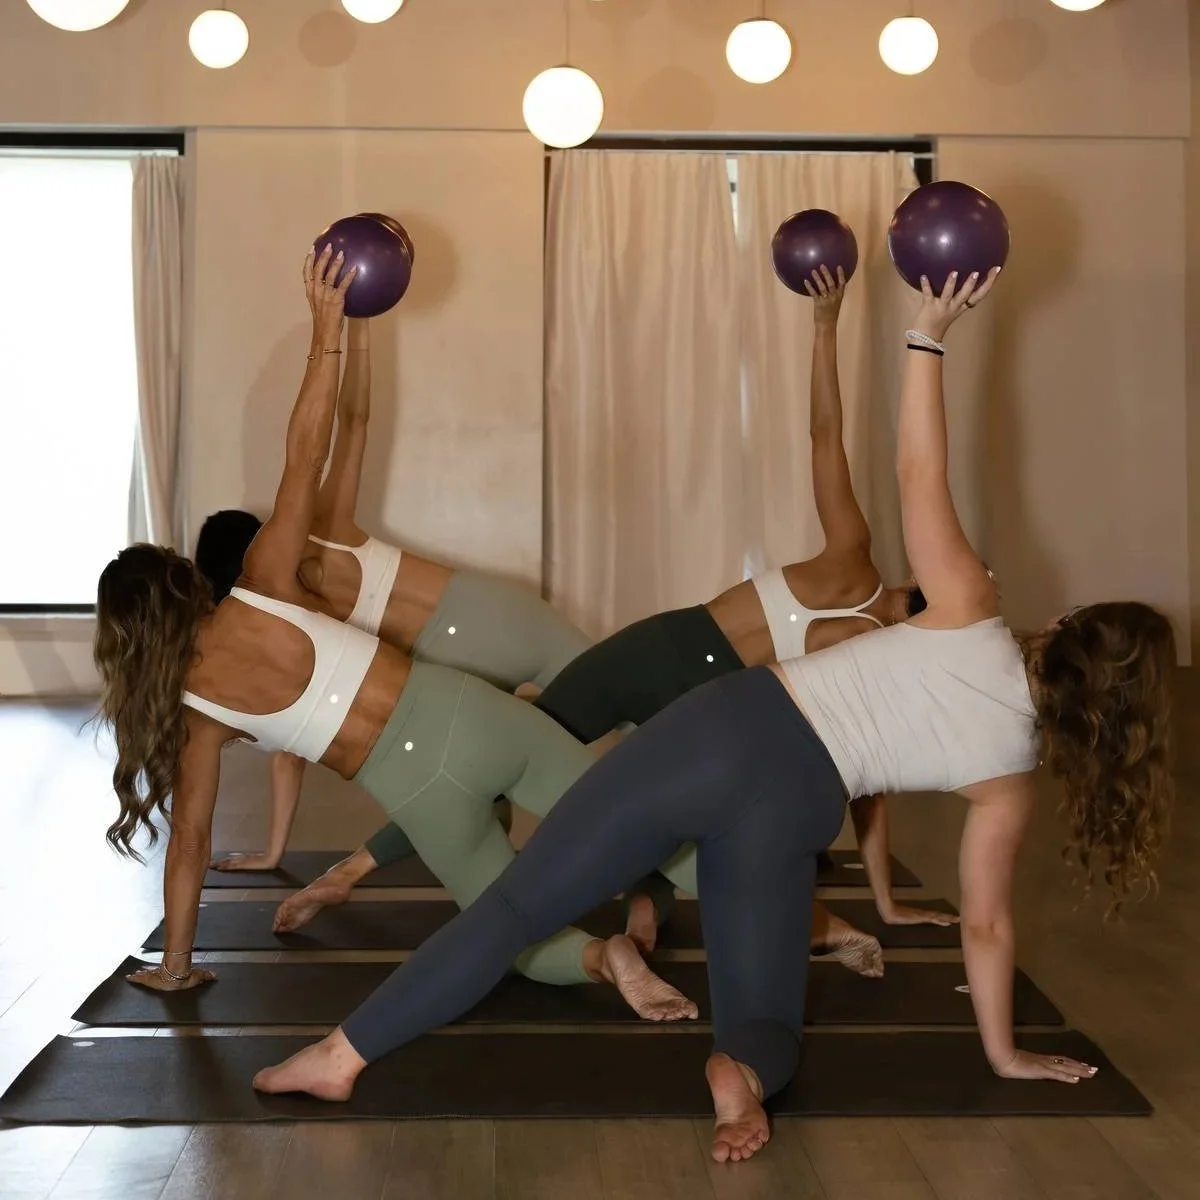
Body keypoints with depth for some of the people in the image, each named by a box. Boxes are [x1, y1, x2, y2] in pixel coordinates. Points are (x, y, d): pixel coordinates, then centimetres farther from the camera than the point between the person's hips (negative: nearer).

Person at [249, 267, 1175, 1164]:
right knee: (767, 1015, 20)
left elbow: (918, 474, 3)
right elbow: (988, 925, 13)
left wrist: (929, 335, 11)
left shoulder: (970, 619, 7)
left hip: (725, 727, 1)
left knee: (518, 905, 8)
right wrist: (1005, 1052, 27)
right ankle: (746, 1072, -16)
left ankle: (342, 1055, 10)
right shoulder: (1010, 779, 7)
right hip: (790, 808, -1)